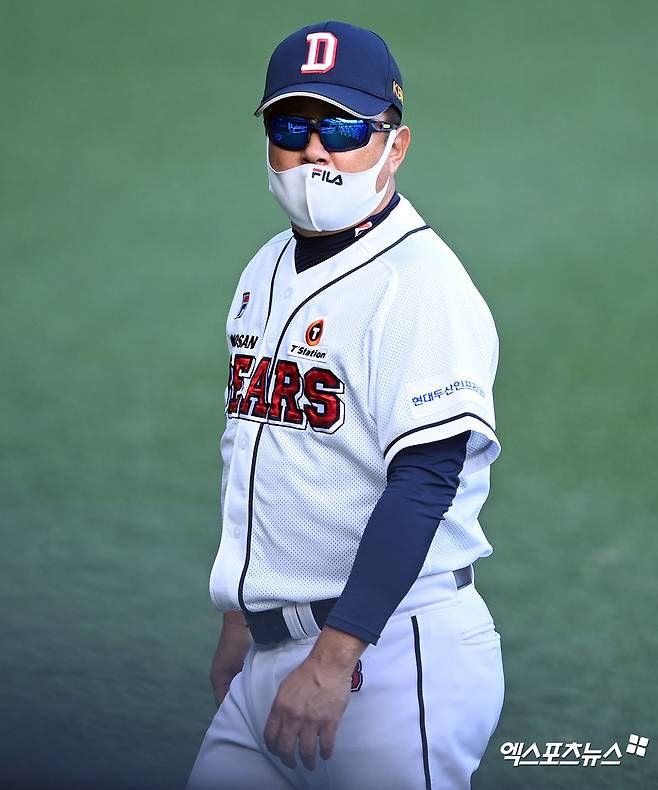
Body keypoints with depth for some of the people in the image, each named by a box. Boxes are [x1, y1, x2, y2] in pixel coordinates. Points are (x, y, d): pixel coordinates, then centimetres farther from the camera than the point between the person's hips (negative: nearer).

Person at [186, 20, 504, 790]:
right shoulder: (265, 273, 14)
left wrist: (334, 660, -26)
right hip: (272, 651, 8)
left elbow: (425, 480, -22)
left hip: (392, 648, -8)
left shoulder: (422, 284, -14)